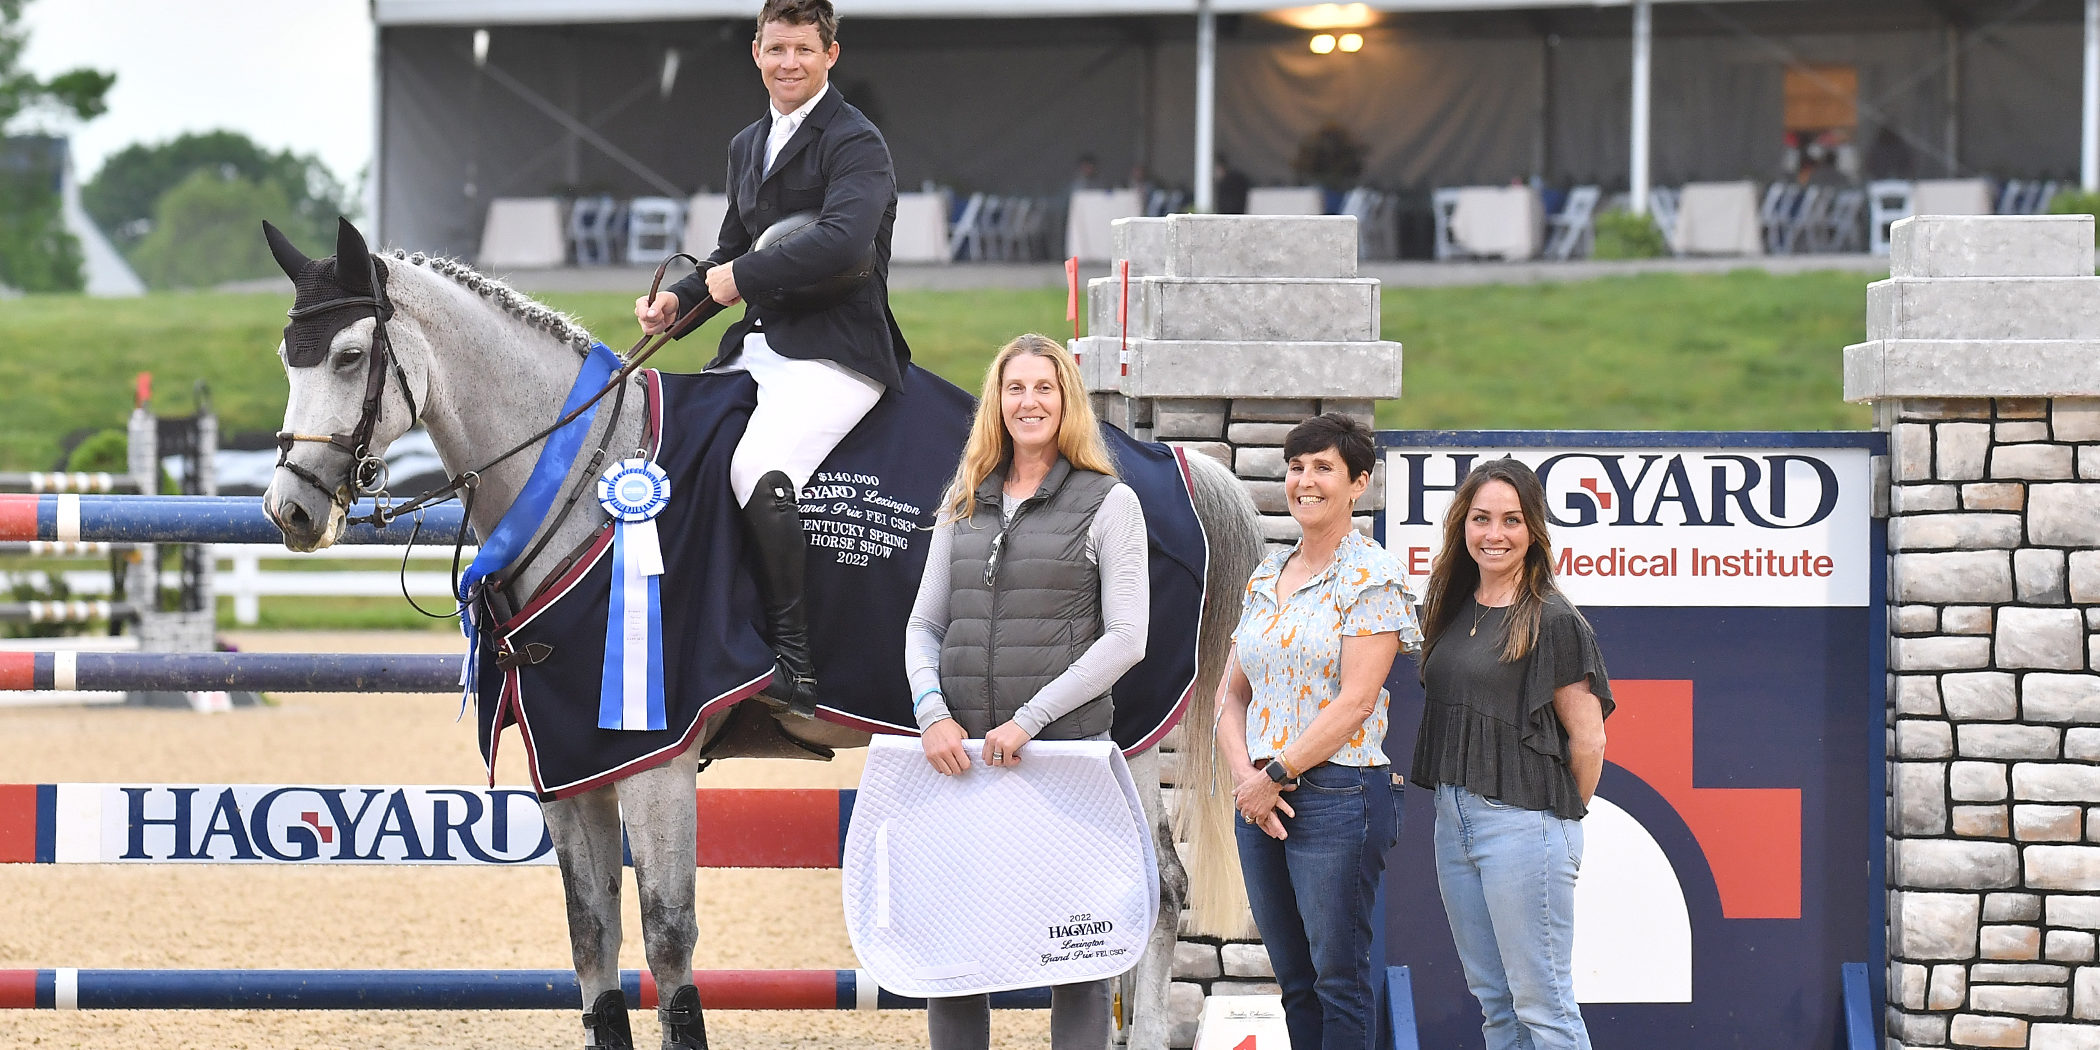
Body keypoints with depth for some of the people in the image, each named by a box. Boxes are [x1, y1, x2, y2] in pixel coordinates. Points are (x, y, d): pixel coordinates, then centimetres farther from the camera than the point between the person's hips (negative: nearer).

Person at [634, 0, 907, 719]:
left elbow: (842, 240, -25)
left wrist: (741, 278, -17)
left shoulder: (855, 144, -8)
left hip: (835, 354, -9)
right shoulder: (747, 147, 20)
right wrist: (680, 301, 7)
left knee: (758, 469, -31)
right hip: (756, 348, 9)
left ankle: (795, 662, -26)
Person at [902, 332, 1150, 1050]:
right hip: (963, 750, 4)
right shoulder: (964, 505, 15)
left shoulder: (1109, 504, 1)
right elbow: (924, 624, 14)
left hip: (1065, 748, -4)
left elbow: (1125, 638, -6)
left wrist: (1029, 721, -13)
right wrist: (931, 713, -5)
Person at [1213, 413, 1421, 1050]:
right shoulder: (1266, 578, 15)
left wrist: (1276, 773, -13)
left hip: (1338, 793, -7)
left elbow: (1356, 699, -14)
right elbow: (1232, 692, 14)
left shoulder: (1373, 576, -6)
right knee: (1294, 980, 10)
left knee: (1338, 980, -4)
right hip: (1261, 802, 7)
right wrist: (1245, 774, -4)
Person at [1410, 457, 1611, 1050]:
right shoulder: (1455, 612, 13)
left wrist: (1562, 817, 3)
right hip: (1453, 819, 8)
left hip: (1522, 822, -8)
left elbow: (1588, 739, -8)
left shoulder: (1553, 621, -9)